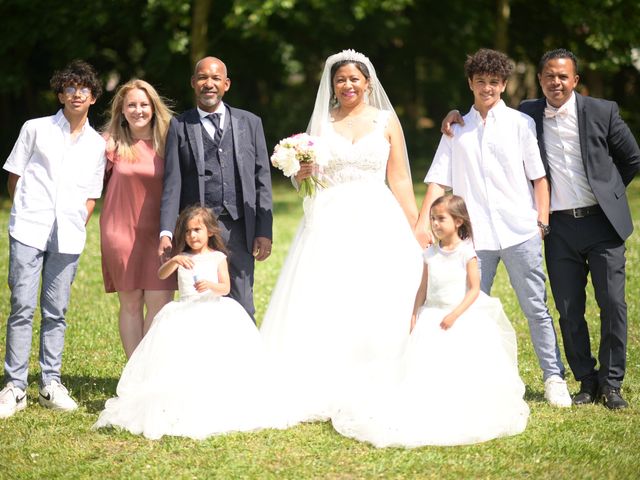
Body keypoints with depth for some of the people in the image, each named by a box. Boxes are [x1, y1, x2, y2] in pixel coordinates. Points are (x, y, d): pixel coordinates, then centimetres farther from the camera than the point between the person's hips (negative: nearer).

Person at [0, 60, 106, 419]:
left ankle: (51, 385, 14)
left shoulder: (98, 145, 12)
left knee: (56, 312, 6)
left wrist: (76, 228, 4)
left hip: (68, 237, 2)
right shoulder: (36, 129, 6)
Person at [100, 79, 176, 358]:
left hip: (158, 233, 1)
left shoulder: (166, 142, 3)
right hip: (121, 231, 0)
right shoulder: (112, 144, 1)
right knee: (130, 305, 4)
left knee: (159, 304, -7)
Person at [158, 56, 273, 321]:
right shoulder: (179, 127, 7)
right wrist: (166, 232, -11)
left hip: (239, 229, 1)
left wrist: (264, 231, 2)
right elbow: (172, 183, 0)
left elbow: (262, 179, 9)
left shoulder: (250, 123, 12)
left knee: (242, 307, 2)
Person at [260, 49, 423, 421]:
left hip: (377, 222, -1)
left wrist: (415, 229, -1)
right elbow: (305, 177, 13)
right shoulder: (322, 122, 11)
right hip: (331, 223, 1)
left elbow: (400, 179, 5)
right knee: (323, 309, -5)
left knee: (378, 308, -5)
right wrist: (302, 176, -11)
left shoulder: (386, 120, 8)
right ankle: (325, 389, 0)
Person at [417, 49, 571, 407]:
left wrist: (543, 221, -2)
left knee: (536, 309, 1)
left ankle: (554, 379, 9)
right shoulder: (457, 129, 11)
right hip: (474, 236, 2)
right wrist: (422, 226, -2)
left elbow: (539, 176, 5)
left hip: (520, 232, -2)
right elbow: (439, 181, 7)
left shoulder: (520, 123, 6)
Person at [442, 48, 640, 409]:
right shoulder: (528, 114, 2)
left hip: (602, 221, -2)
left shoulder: (602, 111, -2)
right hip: (559, 227, 2)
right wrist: (458, 117, -4)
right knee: (569, 311, 4)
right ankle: (587, 382, 17)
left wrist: (607, 193, 11)